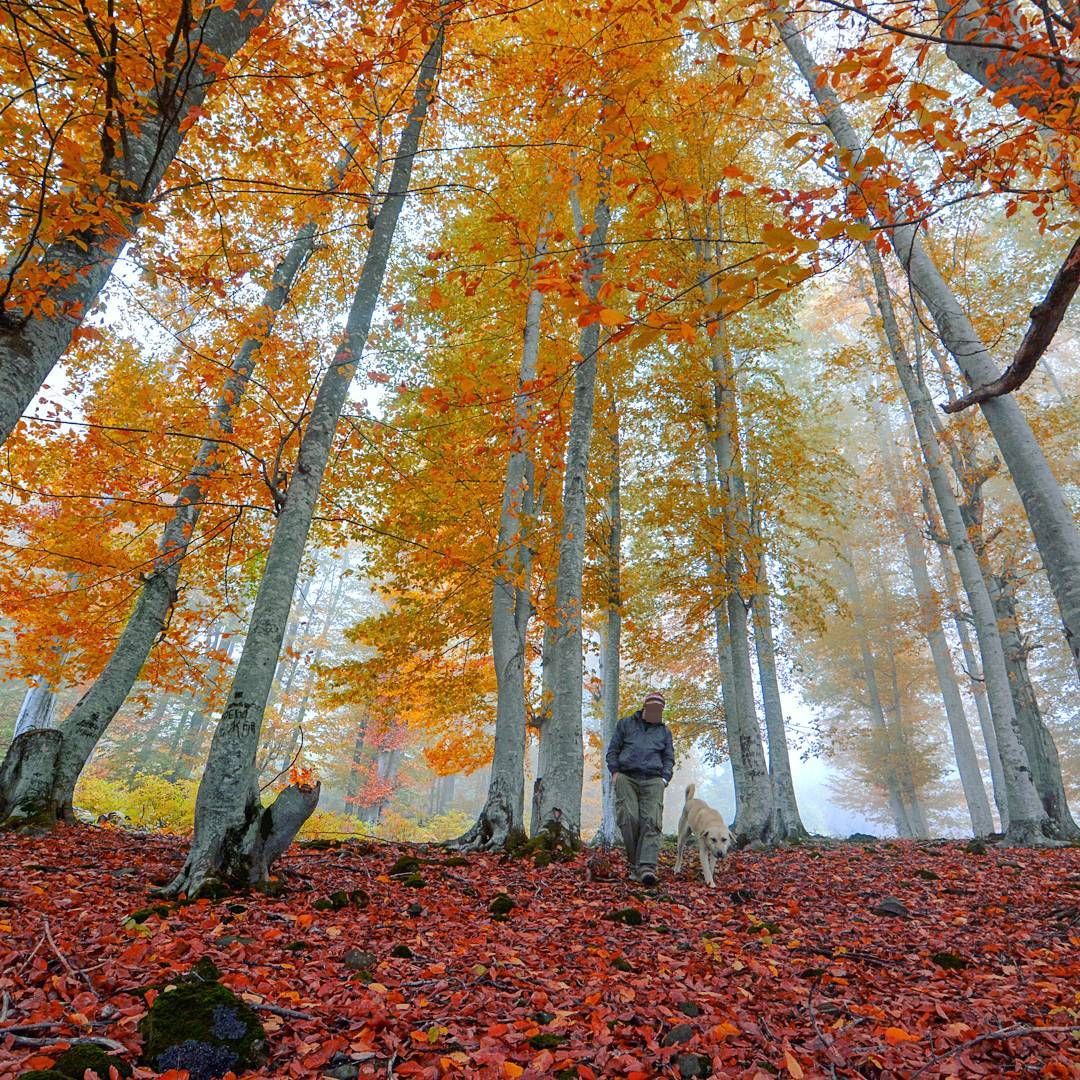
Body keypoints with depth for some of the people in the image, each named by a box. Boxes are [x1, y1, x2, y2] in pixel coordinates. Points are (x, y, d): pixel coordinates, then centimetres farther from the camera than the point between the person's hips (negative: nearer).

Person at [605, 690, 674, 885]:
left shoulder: (664, 731, 20)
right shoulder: (626, 724, 15)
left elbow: (669, 758, 22)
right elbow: (612, 749, 14)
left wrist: (665, 778, 6)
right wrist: (614, 771, 0)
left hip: (653, 781, 1)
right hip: (626, 778, -1)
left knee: (651, 821, -15)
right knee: (629, 818, -15)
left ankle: (647, 867, -22)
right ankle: (635, 863, -2)